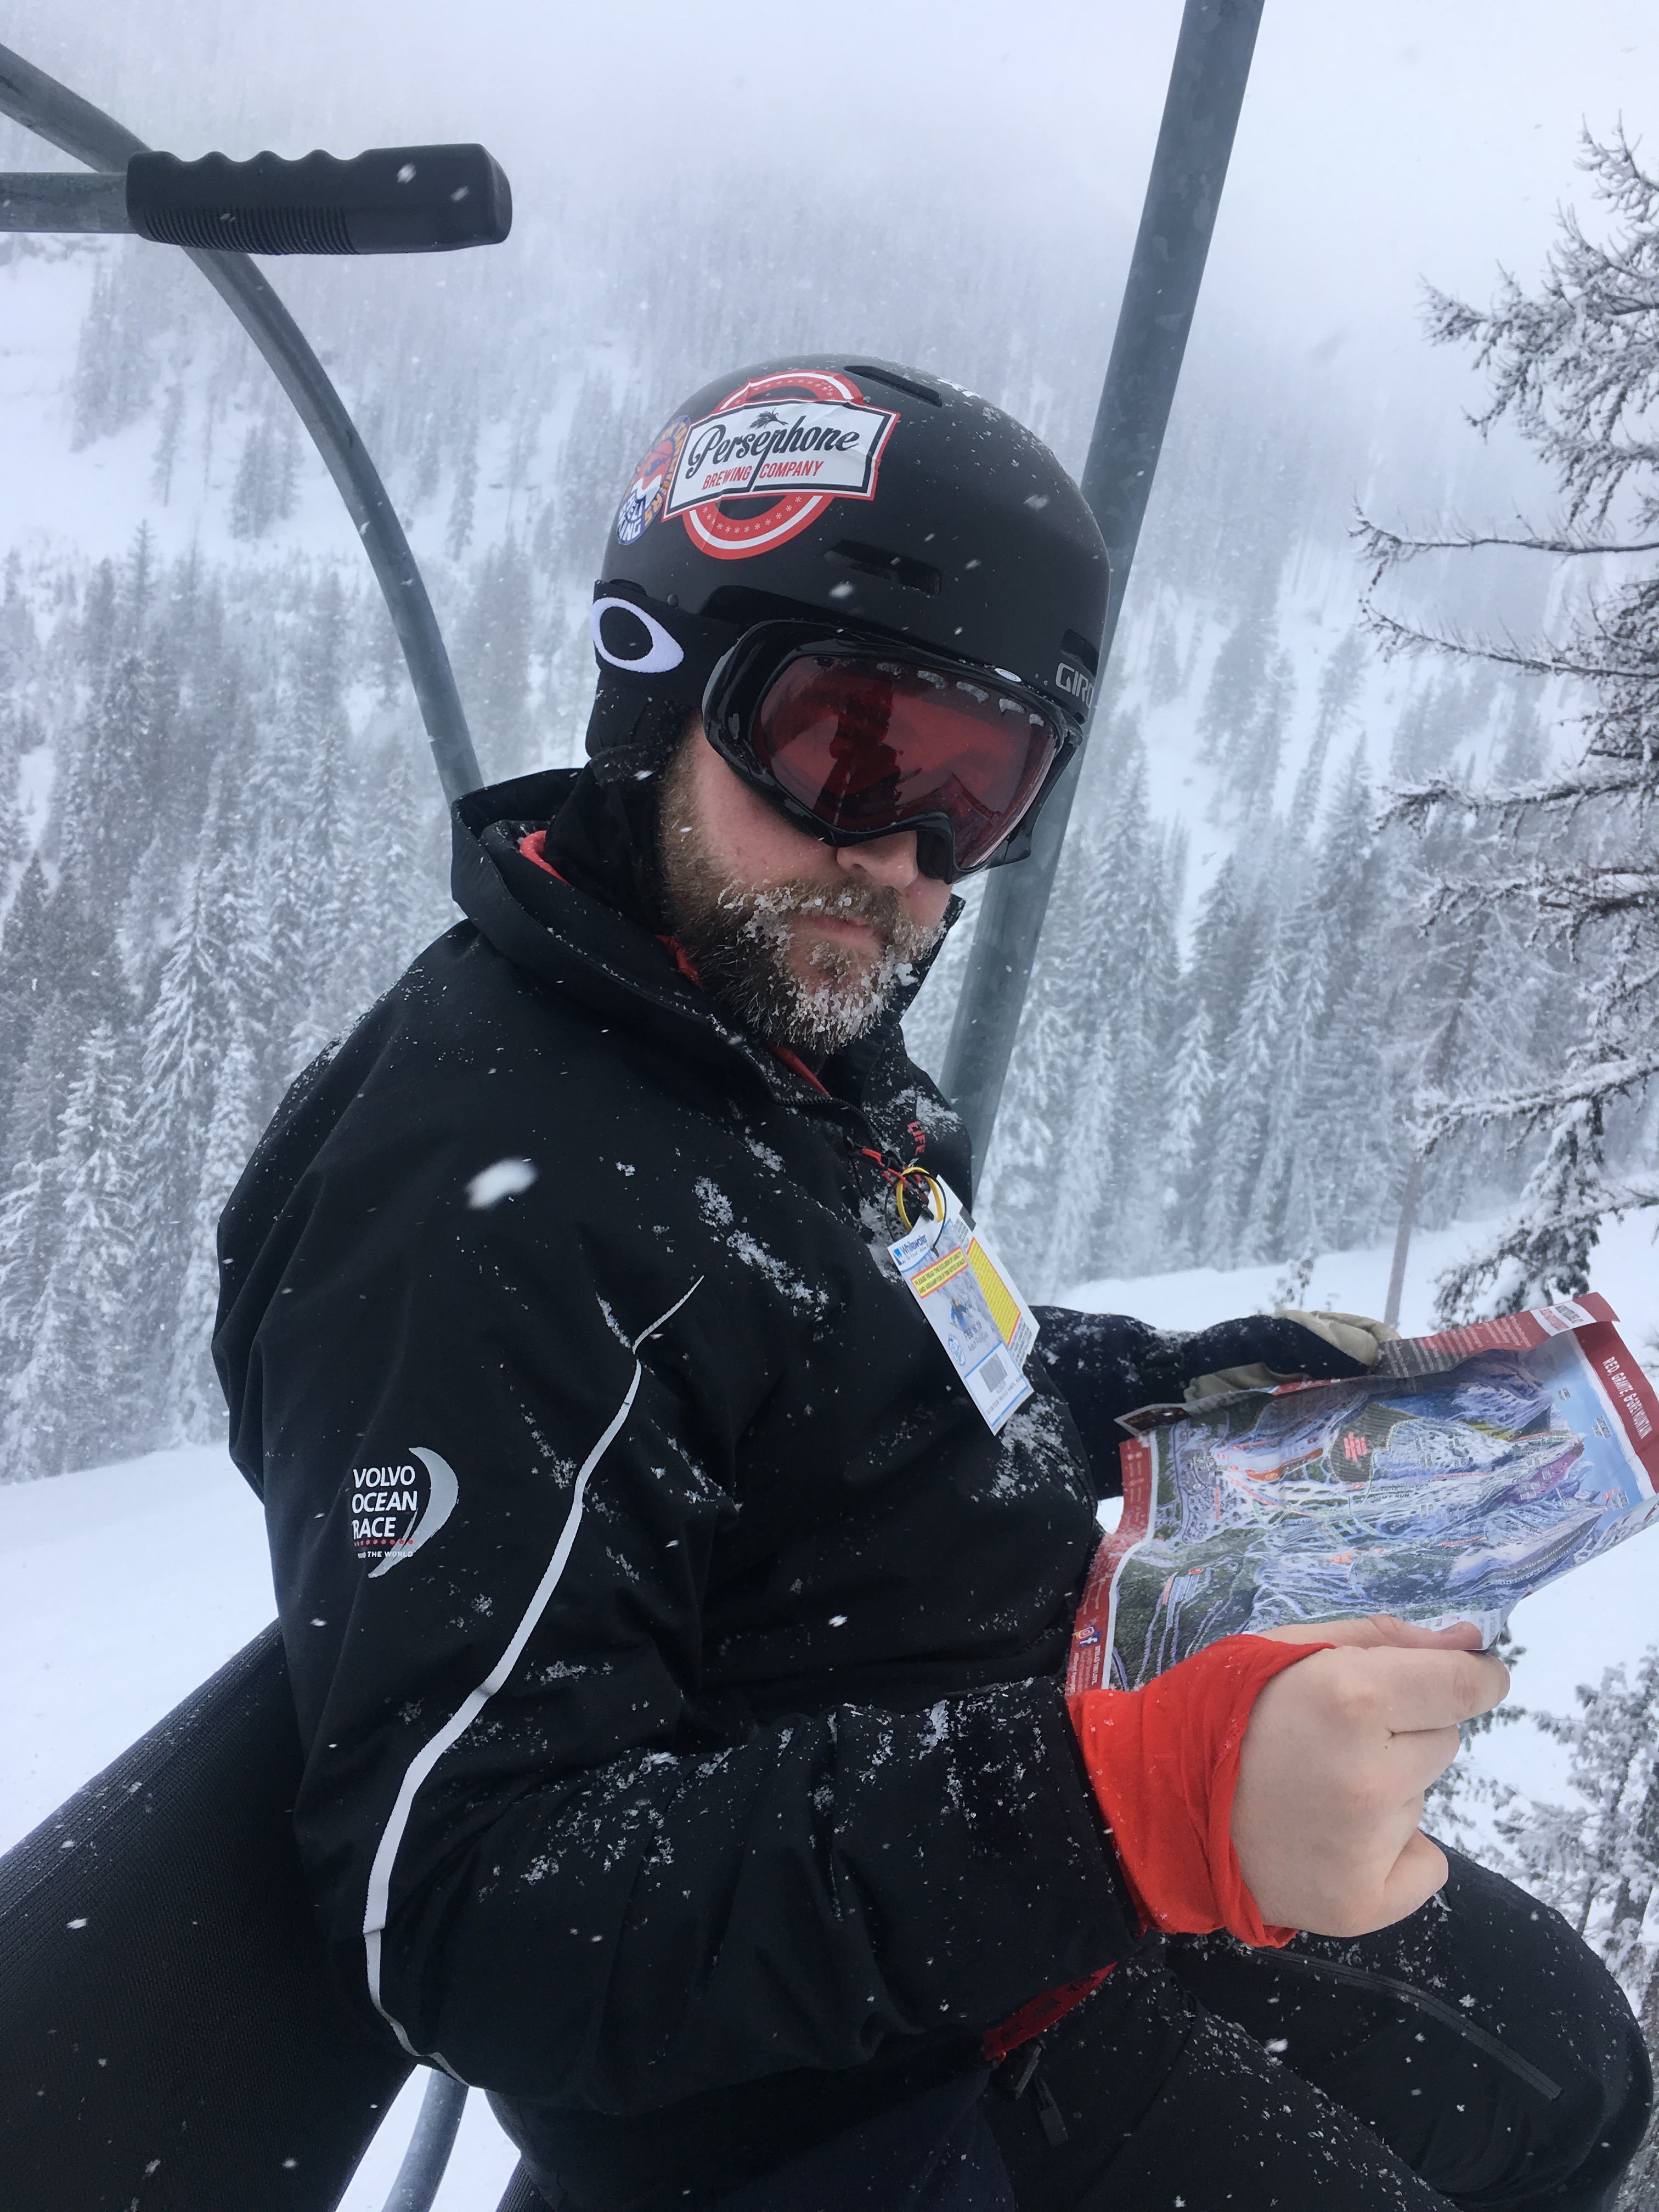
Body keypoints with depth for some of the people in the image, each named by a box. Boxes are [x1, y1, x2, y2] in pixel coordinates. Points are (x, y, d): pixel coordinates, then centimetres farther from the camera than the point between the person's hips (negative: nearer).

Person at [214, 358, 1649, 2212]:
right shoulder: (482, 1194, -29)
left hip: (1056, 1844, 9)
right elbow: (466, 1911, -34)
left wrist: (1205, 1386, 5)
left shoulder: (801, 1051, 1)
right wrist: (1132, 1811, -42)